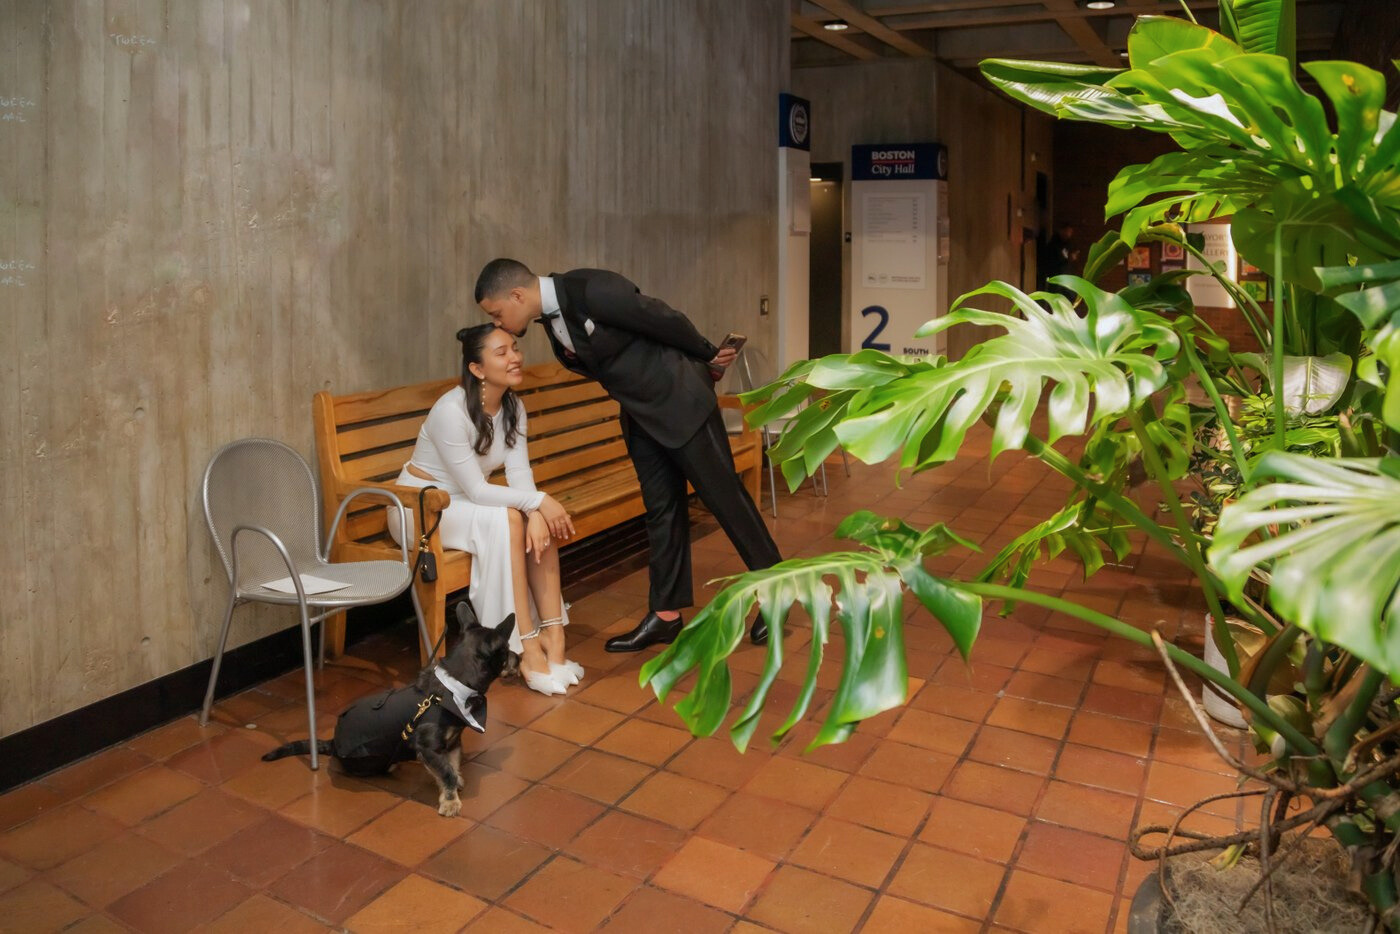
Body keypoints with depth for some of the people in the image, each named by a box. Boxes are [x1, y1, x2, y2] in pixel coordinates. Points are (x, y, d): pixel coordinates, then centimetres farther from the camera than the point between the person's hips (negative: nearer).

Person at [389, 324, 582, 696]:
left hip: (466, 504, 7)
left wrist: (537, 511, -31)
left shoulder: (513, 408, -4)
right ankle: (527, 649, -28)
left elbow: (519, 473, -12)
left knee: (540, 521, -18)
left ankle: (552, 635, -17)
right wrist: (540, 501, -30)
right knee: (505, 518, -31)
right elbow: (476, 490, -27)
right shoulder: (451, 410, -27)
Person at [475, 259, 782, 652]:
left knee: (724, 495, 1)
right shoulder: (550, 318, 1)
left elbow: (666, 320, -16)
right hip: (640, 414, 8)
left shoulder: (594, 289, -25)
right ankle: (666, 613, 17)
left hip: (680, 402, -8)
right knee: (661, 509, 10)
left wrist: (707, 356, -3)